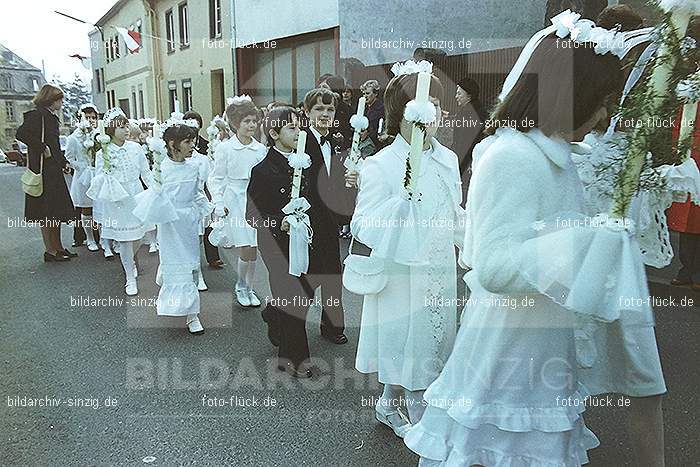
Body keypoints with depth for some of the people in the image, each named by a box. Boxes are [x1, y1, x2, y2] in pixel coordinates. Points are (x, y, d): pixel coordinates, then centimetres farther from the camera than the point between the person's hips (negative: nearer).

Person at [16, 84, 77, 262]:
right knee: (46, 213, -3)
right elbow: (21, 133, -26)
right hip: (43, 170, -10)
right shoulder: (37, 115, -12)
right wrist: (42, 148, -20)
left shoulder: (50, 116, 18)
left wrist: (64, 162, 19)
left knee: (57, 211, 13)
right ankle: (50, 251, 4)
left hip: (54, 170, 10)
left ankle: (58, 248, 22)